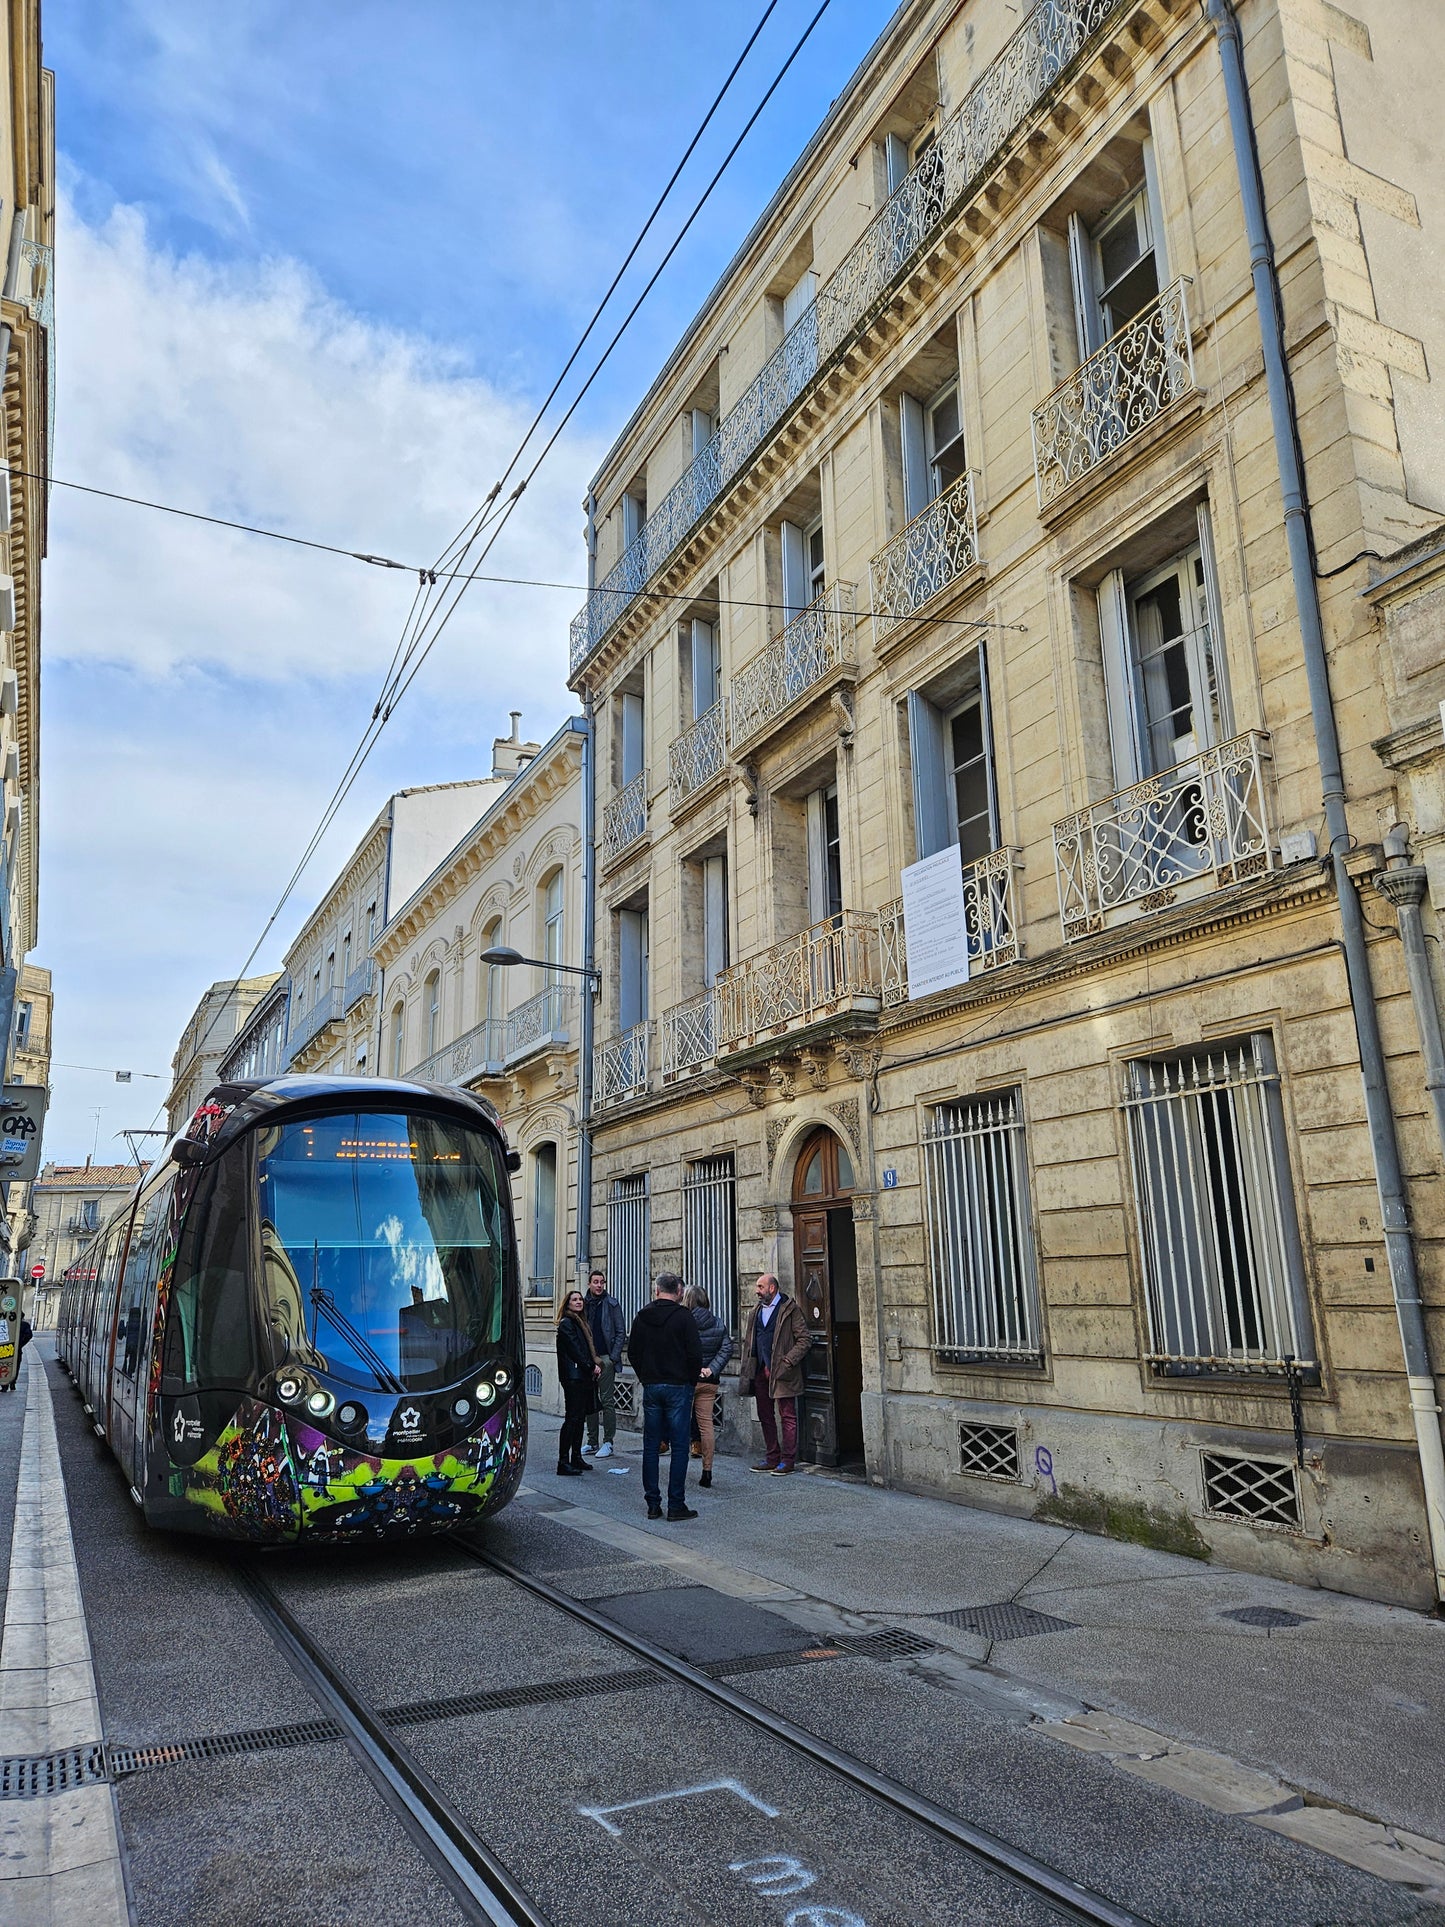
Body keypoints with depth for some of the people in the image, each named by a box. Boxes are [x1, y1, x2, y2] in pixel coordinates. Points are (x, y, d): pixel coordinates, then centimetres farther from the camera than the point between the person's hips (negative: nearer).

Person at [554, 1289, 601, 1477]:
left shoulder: (580, 1322, 20)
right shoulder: (566, 1323, -9)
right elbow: (574, 1350, -14)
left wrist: (595, 1366, 5)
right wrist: (591, 1366, -10)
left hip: (584, 1376, 9)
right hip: (573, 1377, -9)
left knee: (580, 1417, 12)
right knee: (573, 1418, -10)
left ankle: (576, 1458, 19)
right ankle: (563, 1463, -9)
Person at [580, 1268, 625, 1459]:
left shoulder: (611, 1304, -1)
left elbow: (621, 1332, -3)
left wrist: (613, 1357, -10)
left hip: (605, 1358, -4)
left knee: (607, 1401, -4)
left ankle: (608, 1443, 1)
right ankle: (592, 1441, 18)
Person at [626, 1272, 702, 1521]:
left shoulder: (642, 1316, 4)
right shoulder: (684, 1317, -10)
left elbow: (632, 1352, 9)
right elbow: (695, 1354, -13)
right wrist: (691, 1380, 2)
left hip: (651, 1387, 4)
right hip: (678, 1387, -4)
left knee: (651, 1446, 10)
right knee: (679, 1446, 1)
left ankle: (653, 1503, 12)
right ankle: (676, 1505, 1)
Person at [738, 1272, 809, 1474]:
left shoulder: (789, 1309, -5)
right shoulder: (755, 1312, 15)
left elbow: (804, 1340, -8)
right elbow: (748, 1341, 18)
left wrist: (787, 1362, -15)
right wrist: (747, 1370, 9)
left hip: (781, 1373, -7)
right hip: (760, 1372, 7)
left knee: (787, 1416, -1)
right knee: (765, 1417, 11)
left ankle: (787, 1460, 6)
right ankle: (771, 1458, 20)